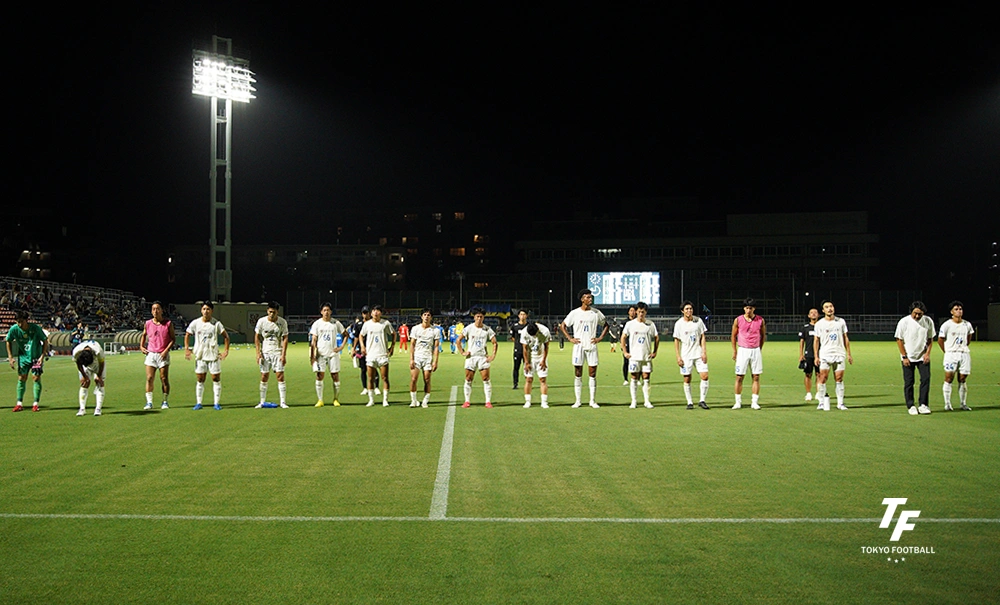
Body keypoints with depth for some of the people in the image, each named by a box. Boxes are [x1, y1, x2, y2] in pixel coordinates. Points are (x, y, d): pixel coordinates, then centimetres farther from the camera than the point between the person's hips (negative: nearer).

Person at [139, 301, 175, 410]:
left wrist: (166, 350, -11)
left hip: (163, 355, -2)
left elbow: (173, 338, 0)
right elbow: (144, 335, 23)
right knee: (149, 378, -5)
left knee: (164, 379, 1)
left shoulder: (168, 323, -3)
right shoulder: (148, 323, 5)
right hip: (150, 354, 2)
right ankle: (149, 402, -1)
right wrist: (141, 346, 8)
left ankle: (165, 402, 12)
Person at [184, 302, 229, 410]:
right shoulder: (195, 323, 2)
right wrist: (187, 348, 4)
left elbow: (226, 336, 2)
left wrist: (226, 350, -6)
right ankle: (198, 403, 11)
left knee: (216, 379, -1)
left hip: (214, 355, -2)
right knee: (200, 380, 4)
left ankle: (217, 403, 5)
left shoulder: (216, 323, -4)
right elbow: (187, 335, 13)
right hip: (200, 355, 2)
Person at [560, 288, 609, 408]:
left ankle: (593, 400, 7)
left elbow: (606, 325, 17)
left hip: (592, 346, 1)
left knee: (593, 374, 1)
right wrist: (570, 338, -1)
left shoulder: (596, 313, 4)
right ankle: (577, 401, 7)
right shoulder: (575, 313, 0)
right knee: (578, 375, 2)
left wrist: (600, 338, 5)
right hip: (578, 346, -1)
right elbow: (562, 326, 7)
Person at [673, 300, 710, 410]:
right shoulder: (679, 324, -2)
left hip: (699, 354, 1)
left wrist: (704, 352, -3)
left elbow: (702, 338, 6)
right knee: (687, 379, 1)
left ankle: (702, 400, 4)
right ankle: (690, 402, 11)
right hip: (686, 356, -1)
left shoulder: (698, 320, 2)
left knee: (705, 376, -8)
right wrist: (678, 357, -5)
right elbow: (676, 341, 1)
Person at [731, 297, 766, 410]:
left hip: (755, 351, 1)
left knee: (756, 377, 0)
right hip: (742, 350, -1)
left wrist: (760, 349, 11)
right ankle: (738, 402, 6)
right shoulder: (738, 320, -1)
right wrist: (734, 351, 8)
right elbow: (733, 336, 9)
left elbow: (763, 335, 14)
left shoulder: (760, 320, 1)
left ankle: (754, 402, 5)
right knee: (739, 377, -2)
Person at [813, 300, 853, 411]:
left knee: (839, 379, 0)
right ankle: (822, 402, -2)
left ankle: (840, 403, 5)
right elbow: (816, 340, 6)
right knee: (823, 378, -8)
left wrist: (849, 354, 9)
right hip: (825, 355, -1)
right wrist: (816, 356, -2)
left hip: (839, 354, 2)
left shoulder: (841, 322, 9)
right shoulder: (819, 324, 4)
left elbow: (845, 338, 13)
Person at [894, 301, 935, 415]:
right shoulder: (904, 322, -9)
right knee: (908, 382, 0)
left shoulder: (928, 321, -1)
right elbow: (899, 340, -3)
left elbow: (930, 339, 9)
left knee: (926, 379, -6)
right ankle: (910, 406, 9)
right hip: (908, 358, -2)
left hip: (923, 357, 2)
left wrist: (928, 353, -2)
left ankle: (923, 405, 2)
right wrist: (904, 357, -8)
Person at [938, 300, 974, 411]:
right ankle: (947, 404, -5)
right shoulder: (946, 325, -4)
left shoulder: (967, 325, 7)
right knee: (949, 378, -7)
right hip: (951, 354, -3)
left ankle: (963, 403, 12)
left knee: (962, 379, 5)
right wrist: (947, 352, 3)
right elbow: (940, 340, 3)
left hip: (964, 354, 3)